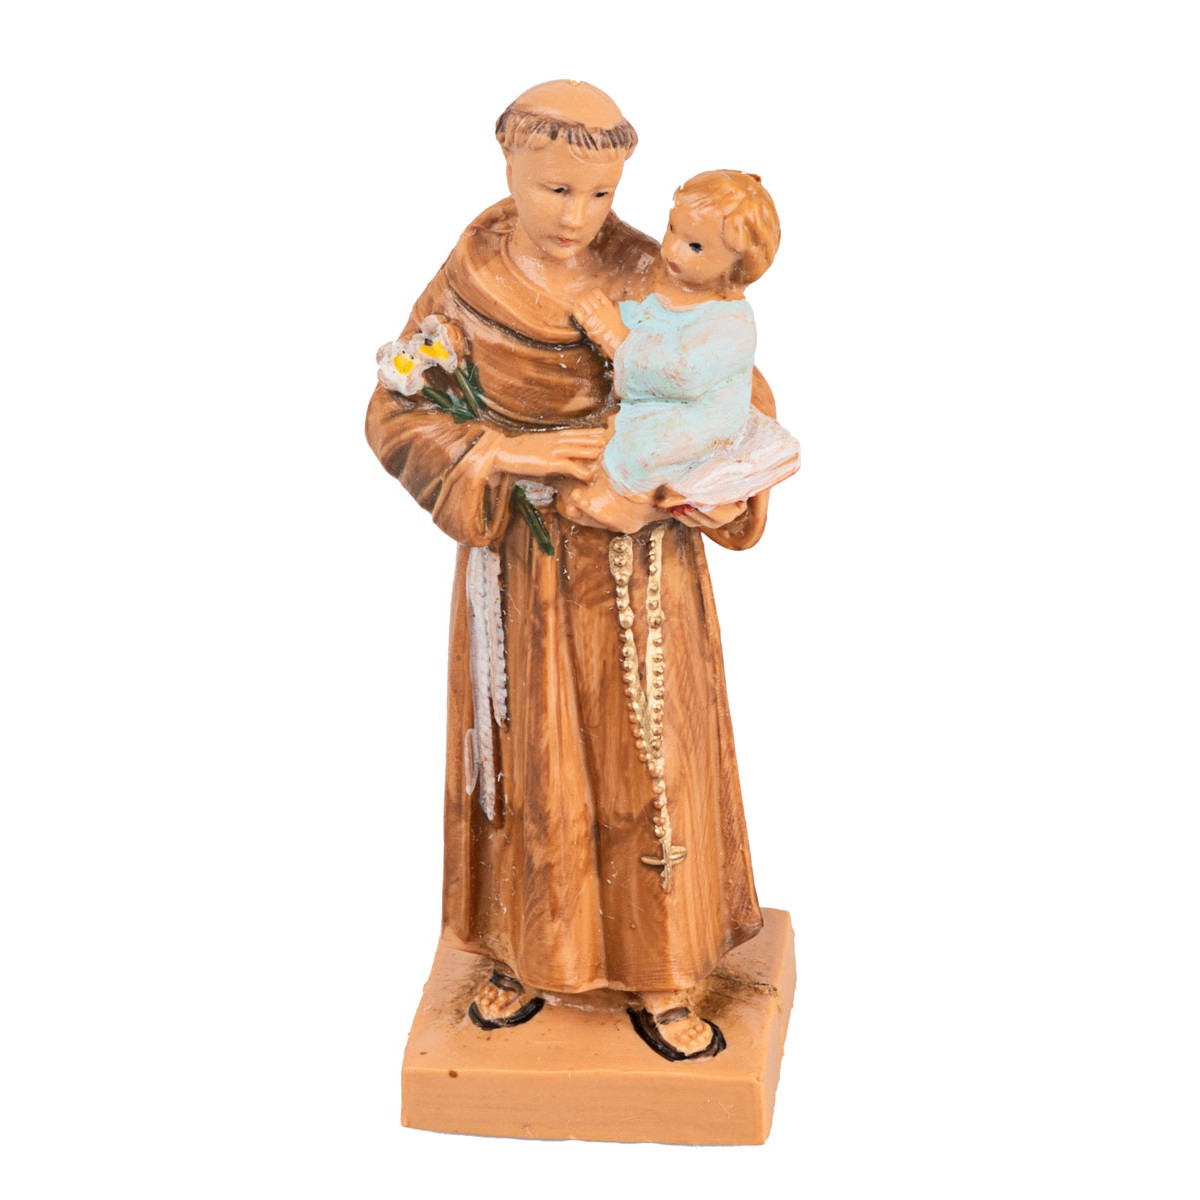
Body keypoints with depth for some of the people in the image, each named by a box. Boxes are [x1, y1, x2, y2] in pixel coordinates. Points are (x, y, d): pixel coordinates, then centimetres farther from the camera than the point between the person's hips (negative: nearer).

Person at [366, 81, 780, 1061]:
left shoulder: (652, 279, -9)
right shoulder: (466, 283, -8)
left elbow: (741, 399, -3)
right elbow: (396, 415, -10)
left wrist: (727, 491, -22)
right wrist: (509, 454, -24)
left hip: (641, 568, 0)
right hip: (522, 565, 0)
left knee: (646, 756, 7)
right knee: (529, 756, 12)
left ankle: (658, 977, 22)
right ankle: (531, 949, 32)